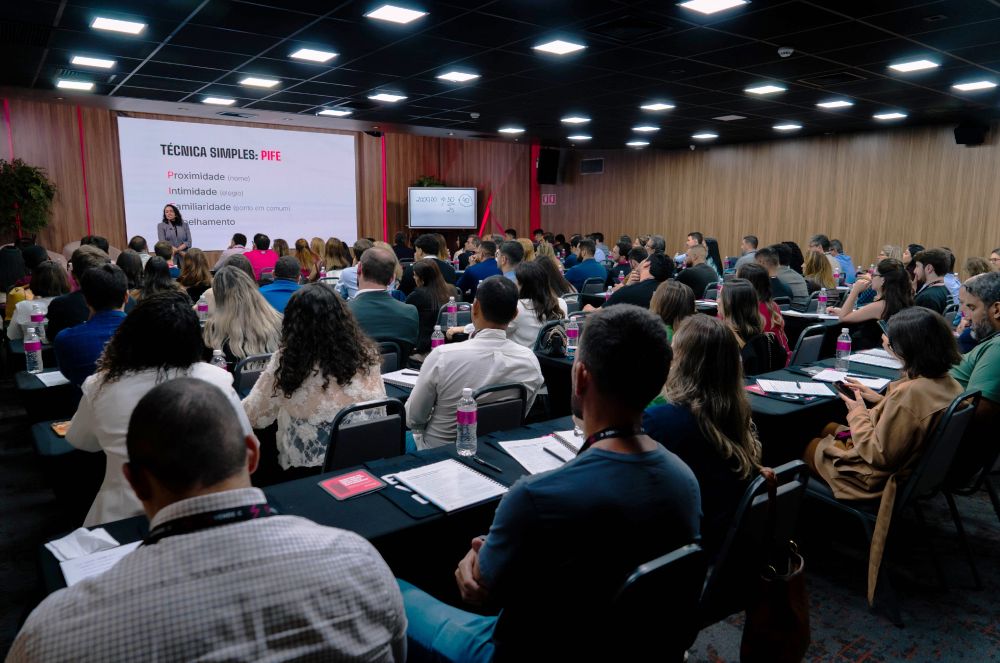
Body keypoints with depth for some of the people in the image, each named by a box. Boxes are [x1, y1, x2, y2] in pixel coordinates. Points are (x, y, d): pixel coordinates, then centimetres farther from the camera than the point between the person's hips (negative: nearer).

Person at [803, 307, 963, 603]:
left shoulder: (910, 392, -35)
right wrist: (877, 400, 6)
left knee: (808, 443, 13)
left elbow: (879, 455, -28)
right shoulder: (948, 383, -8)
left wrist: (857, 412, -15)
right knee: (829, 428, 24)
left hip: (878, 479, -9)